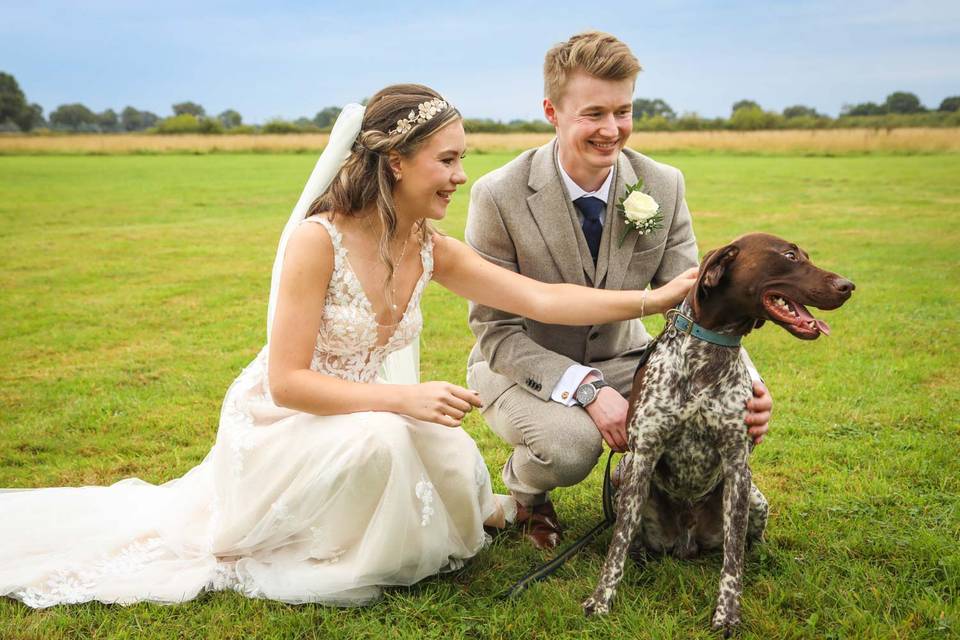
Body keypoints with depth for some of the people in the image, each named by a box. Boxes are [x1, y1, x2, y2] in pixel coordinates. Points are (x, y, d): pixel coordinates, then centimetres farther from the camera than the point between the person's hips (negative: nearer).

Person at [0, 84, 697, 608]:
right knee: (381, 437, -34)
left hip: (364, 414, 6)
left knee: (459, 462, -17)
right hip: (279, 426, -6)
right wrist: (404, 398, -34)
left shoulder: (431, 248, -6)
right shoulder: (319, 238, -25)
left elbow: (544, 299, -12)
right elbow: (287, 381, -26)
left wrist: (658, 297, -21)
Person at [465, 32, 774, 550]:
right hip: (523, 367, -3)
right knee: (570, 443, -35)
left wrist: (742, 380, -29)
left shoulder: (664, 186, -11)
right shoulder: (499, 195, -22)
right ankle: (525, 488, 4)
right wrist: (585, 388, -33)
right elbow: (496, 332, -19)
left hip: (620, 358, 4)